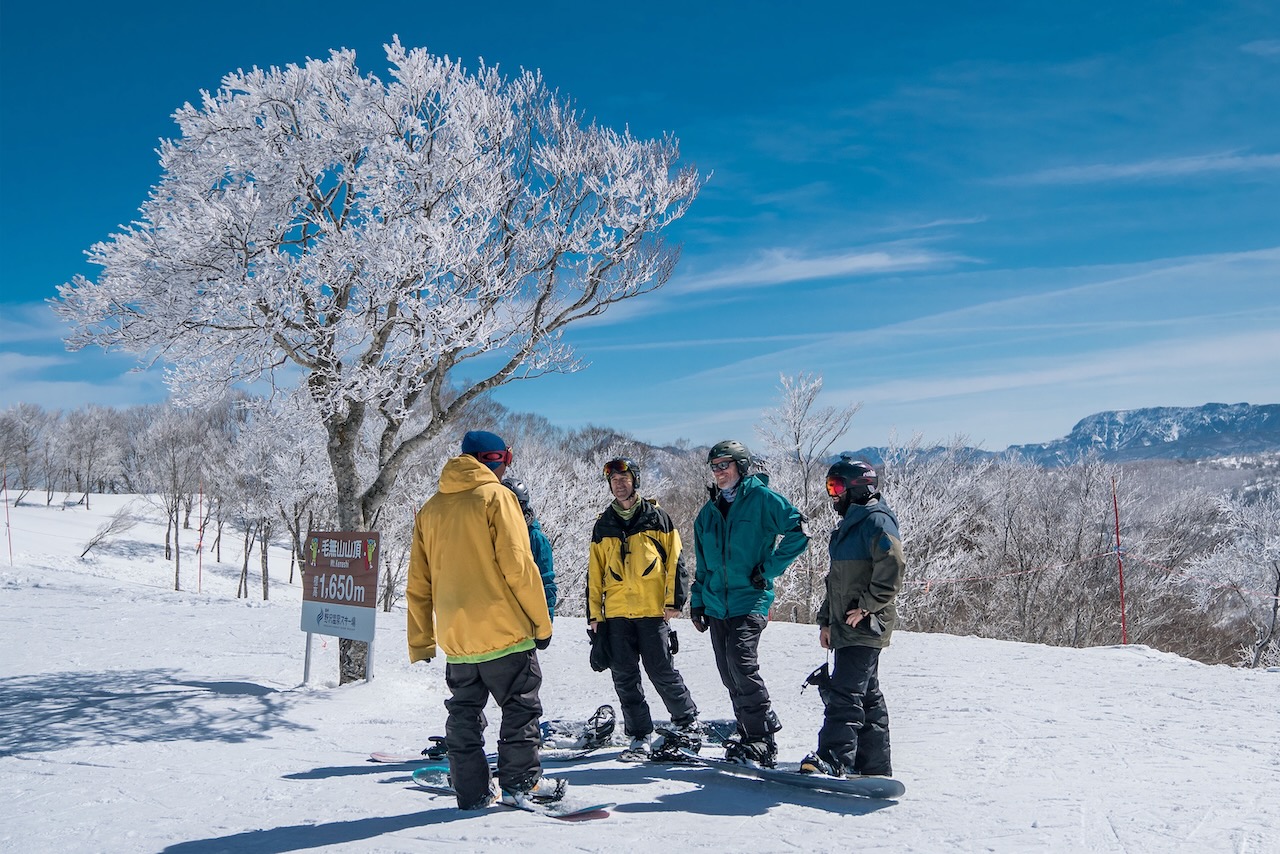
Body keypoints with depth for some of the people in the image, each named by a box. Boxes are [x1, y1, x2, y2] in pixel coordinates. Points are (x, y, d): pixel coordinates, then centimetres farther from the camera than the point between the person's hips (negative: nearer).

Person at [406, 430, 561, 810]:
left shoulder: (430, 508, 11)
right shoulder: (496, 496, -6)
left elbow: (418, 584, 12)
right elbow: (518, 566, -14)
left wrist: (421, 642, 16)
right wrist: (541, 621, -6)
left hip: (454, 635, 6)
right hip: (503, 630, -5)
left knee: (464, 713, 13)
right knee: (521, 706, 7)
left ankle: (471, 791, 15)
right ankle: (521, 782, 8)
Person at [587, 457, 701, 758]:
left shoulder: (655, 516, 4)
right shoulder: (603, 524, 13)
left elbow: (675, 559, 2)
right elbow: (595, 572, 15)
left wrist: (675, 599, -5)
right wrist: (593, 612, 10)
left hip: (652, 610, -3)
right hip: (616, 613, 4)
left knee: (662, 672, -2)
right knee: (624, 677, 5)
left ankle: (688, 723, 17)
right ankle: (640, 736, 15)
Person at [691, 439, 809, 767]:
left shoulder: (762, 498, -4)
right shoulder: (709, 511, 16)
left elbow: (798, 532, -10)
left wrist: (769, 569, -12)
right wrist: (697, 601, 16)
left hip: (750, 601, -7)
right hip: (716, 604, 7)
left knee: (742, 665, -18)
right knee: (730, 675, 6)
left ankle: (762, 741, -8)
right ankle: (749, 732, 19)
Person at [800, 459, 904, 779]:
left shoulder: (876, 520, -9)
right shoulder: (849, 525, 21)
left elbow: (893, 566, -24)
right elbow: (837, 578, 25)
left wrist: (868, 605, -21)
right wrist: (826, 620, 20)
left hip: (865, 625, -10)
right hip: (846, 627, 10)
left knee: (844, 691, -16)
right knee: (866, 695, 13)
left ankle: (834, 759, -19)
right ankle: (873, 763, 20)